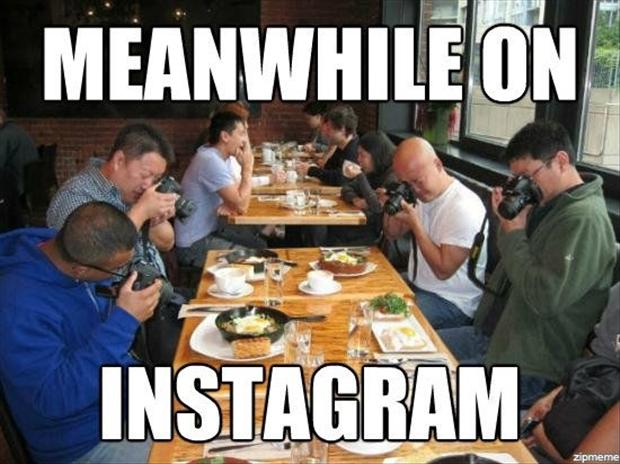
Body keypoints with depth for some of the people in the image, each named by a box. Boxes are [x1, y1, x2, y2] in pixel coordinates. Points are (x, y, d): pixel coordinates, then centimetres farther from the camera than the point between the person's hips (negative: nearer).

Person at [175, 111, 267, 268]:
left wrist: (229, 203, -12)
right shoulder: (211, 161, -26)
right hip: (194, 244, -9)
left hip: (210, 229, 9)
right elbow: (241, 206, -27)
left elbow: (237, 192, 11)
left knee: (261, 244, 13)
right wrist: (247, 167, -17)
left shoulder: (223, 156, 3)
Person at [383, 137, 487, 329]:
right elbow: (393, 234, 14)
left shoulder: (464, 208, -24)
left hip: (449, 301, -8)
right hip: (415, 283, 8)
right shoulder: (423, 194, 3)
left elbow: (443, 270, -23)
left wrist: (415, 223, -24)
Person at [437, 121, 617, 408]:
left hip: (527, 366, -10)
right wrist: (507, 223, -3)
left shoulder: (585, 219, -21)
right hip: (493, 335, 10)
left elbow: (547, 299, -29)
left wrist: (514, 232, -20)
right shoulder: (546, 204, 8)